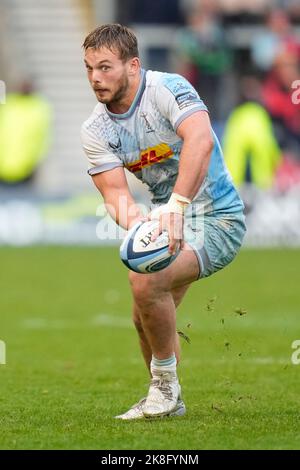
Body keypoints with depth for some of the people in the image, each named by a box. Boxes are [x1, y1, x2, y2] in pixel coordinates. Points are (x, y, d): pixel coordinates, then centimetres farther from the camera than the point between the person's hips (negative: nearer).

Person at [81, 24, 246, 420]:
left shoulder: (168, 89, -21)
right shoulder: (95, 131, -2)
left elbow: (201, 140, -38)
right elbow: (115, 192, -9)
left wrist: (176, 205, -50)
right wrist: (136, 224, -32)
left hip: (216, 216, -7)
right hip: (167, 215, 8)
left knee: (146, 281, -27)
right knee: (146, 317, 7)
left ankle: (165, 383, -9)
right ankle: (166, 400, 32)